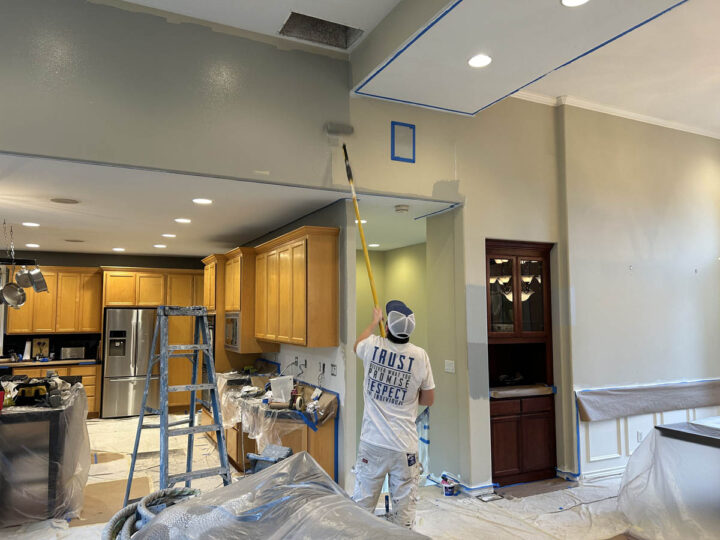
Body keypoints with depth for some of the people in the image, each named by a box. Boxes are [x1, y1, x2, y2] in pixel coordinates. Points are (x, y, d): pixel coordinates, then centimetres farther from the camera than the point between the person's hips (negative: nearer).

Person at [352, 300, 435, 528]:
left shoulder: (373, 346, -5)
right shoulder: (420, 355, -9)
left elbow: (357, 345, 22)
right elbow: (429, 399, 3)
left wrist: (374, 322, 35)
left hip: (372, 442, 1)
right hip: (405, 445, -1)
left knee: (362, 503, 11)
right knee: (404, 505, 10)